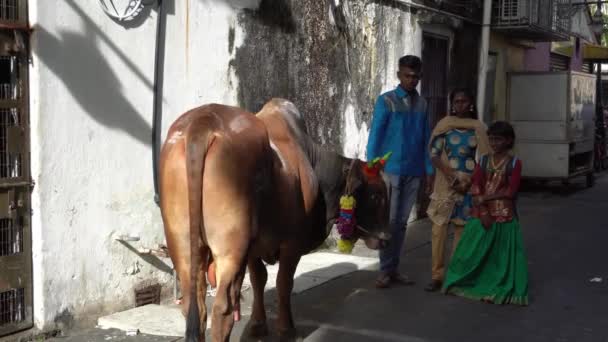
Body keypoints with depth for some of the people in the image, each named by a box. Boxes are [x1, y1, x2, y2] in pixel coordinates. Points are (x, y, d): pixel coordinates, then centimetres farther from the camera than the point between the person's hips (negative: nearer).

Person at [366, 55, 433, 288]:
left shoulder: (422, 104, 9)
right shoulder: (386, 101, -3)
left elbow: (425, 139, 11)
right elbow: (375, 136, -6)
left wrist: (429, 170, 6)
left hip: (413, 172, 4)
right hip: (390, 170, -4)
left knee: (402, 222, 8)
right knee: (388, 221, -2)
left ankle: (394, 269, 15)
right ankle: (385, 271, 5)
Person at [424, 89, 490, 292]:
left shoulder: (478, 128, 4)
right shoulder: (444, 125, 2)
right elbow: (434, 155, -2)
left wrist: (469, 182, -9)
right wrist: (451, 176, -13)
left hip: (468, 185, 1)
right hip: (445, 184, -1)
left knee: (462, 229, 5)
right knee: (439, 228, -5)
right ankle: (436, 276, 0)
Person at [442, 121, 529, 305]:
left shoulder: (514, 163, -4)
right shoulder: (483, 160, 5)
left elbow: (510, 191, -11)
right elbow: (475, 188, -2)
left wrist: (485, 198, -14)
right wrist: (483, 212, -13)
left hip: (504, 216, -3)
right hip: (481, 214, 3)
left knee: (501, 254, 2)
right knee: (475, 252, 7)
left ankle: (500, 290, 11)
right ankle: (472, 282, 22)